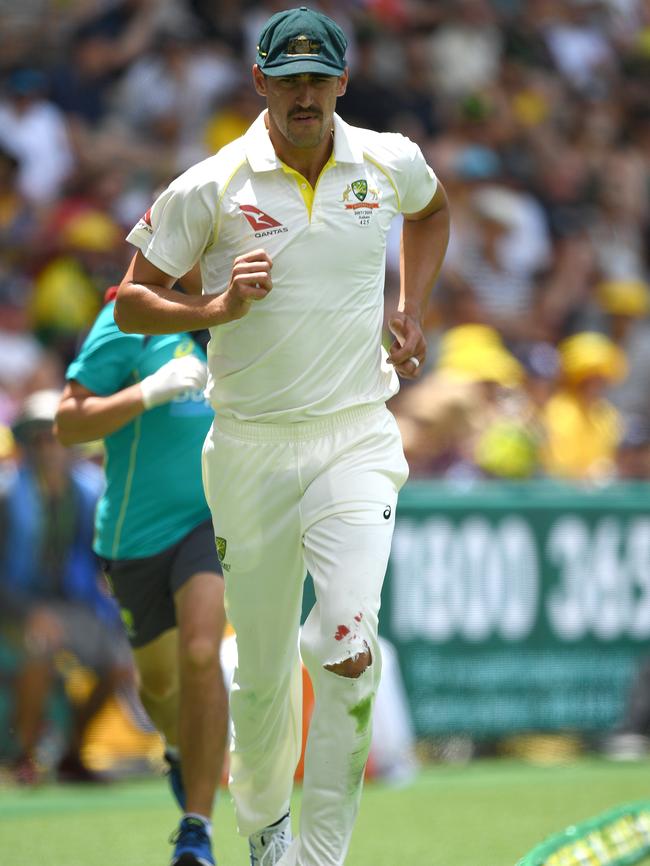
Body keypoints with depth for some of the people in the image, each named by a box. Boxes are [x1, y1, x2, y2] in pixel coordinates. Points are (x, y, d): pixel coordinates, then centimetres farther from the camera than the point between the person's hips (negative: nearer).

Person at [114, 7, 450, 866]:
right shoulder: (210, 188, -7)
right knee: (263, 672, 9)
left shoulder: (390, 164, 1)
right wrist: (220, 307, -18)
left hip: (355, 441, 0)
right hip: (250, 448, 0)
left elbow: (431, 210, 26)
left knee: (347, 650, -20)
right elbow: (131, 302, -1)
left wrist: (412, 311, 13)